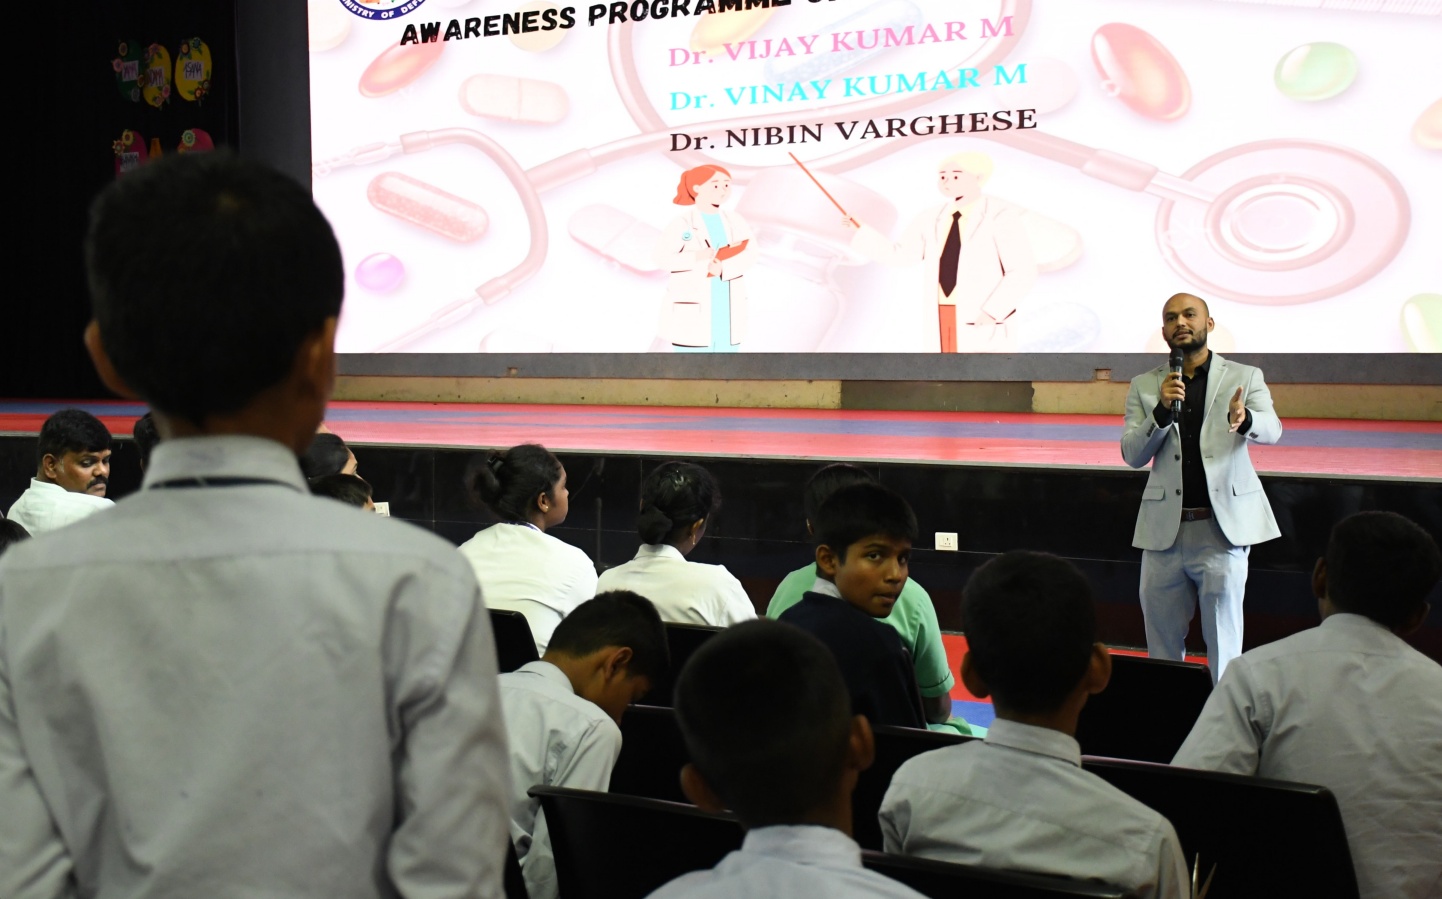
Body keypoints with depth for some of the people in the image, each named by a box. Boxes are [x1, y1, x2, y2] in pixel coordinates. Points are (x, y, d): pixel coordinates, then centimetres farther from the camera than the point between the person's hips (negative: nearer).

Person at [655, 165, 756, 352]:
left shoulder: (735, 221, 7)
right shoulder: (683, 223, -8)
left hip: (727, 307, 5)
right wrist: (697, 257, -23)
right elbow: (663, 258, -13)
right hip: (693, 309, -5)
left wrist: (724, 268, -22)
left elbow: (749, 254, -4)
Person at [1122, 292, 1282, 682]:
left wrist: (1243, 418, -35)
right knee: (1162, 642, 10)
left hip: (1223, 527, -2)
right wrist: (1162, 410, -17)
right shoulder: (1144, 386, 10)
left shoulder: (1245, 378, 5)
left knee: (1224, 643, -1)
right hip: (1164, 529, 2)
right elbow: (1132, 455, 1)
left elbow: (1272, 429, -12)